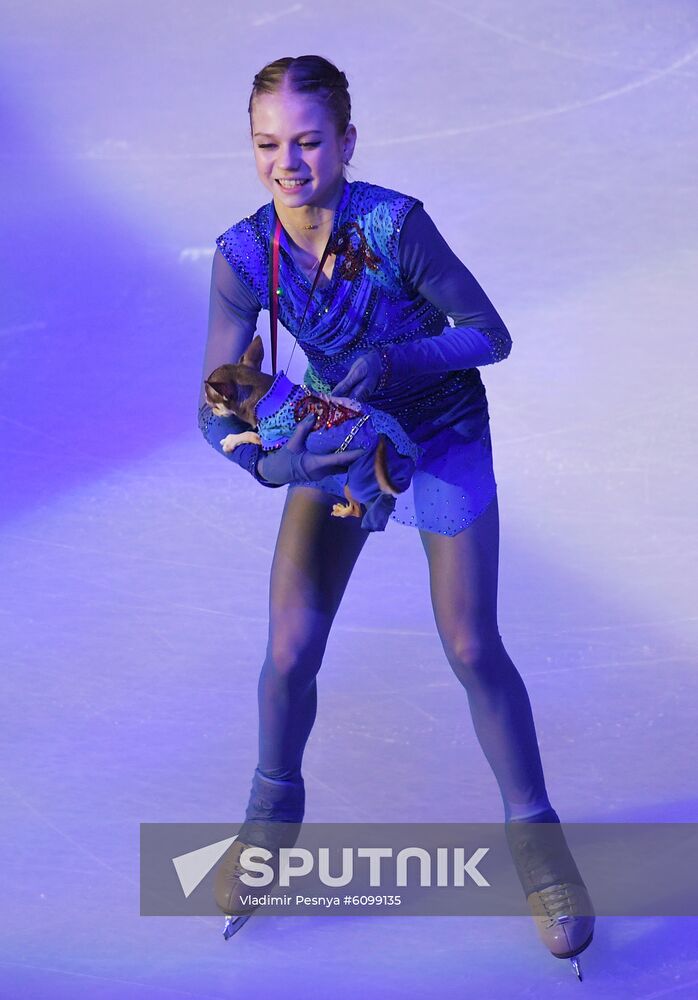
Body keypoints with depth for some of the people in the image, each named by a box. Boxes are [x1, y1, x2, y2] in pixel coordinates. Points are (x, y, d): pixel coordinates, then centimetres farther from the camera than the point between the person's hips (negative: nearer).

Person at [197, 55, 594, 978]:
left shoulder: (396, 225, -29)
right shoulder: (244, 255, -20)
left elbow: (491, 337, -20)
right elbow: (218, 409, -19)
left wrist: (398, 356, -37)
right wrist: (270, 461, -39)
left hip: (443, 440, -2)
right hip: (335, 443, 2)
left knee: (472, 649, 1)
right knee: (290, 648, -3)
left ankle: (533, 830, 21)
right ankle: (274, 807, 25)